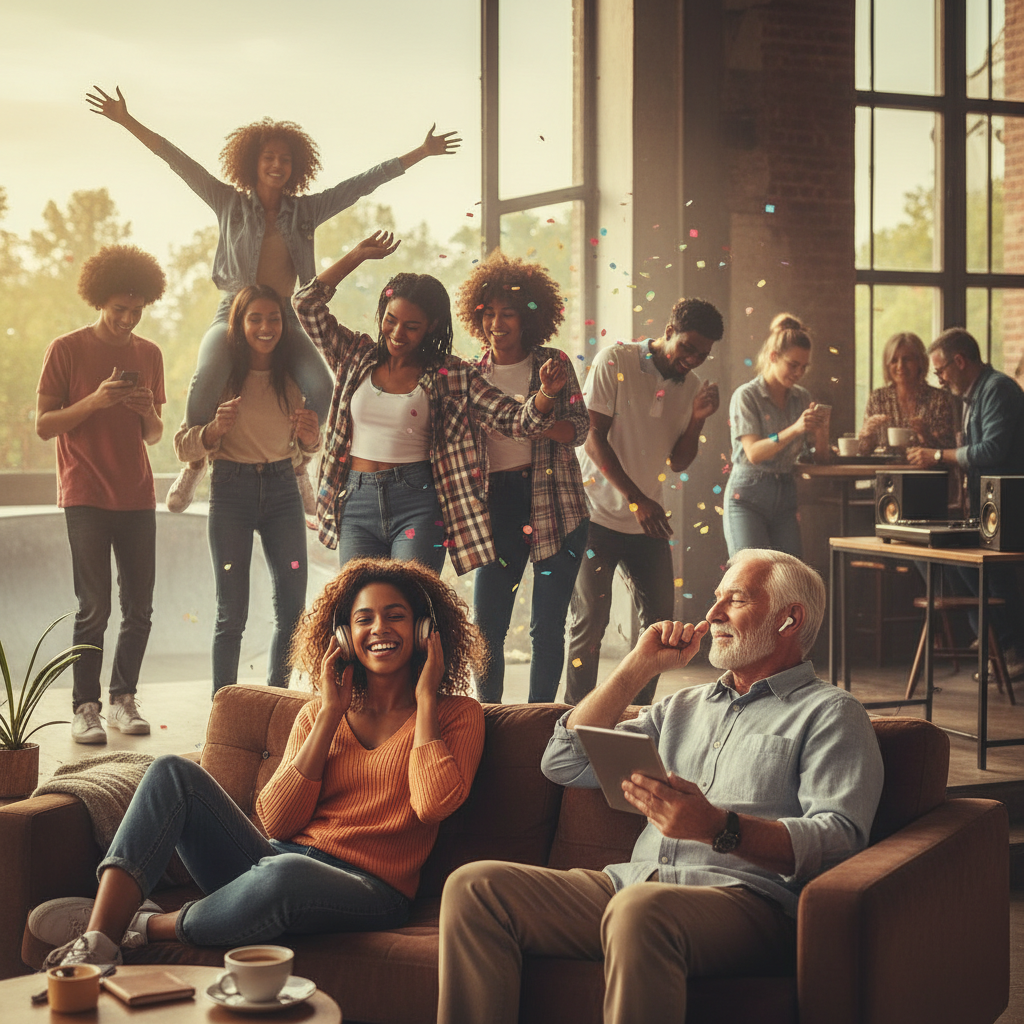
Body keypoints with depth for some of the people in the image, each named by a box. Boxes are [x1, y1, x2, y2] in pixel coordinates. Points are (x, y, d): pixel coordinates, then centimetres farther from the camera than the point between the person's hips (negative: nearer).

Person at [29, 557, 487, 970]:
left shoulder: (457, 715, 9)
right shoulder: (317, 714, 18)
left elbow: (434, 804, -12)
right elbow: (277, 821, 3)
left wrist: (425, 699, -4)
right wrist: (331, 713, 0)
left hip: (367, 890, -5)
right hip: (276, 860, 5)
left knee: (285, 871, -41)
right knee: (174, 772, -16)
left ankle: (145, 927, -17)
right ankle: (94, 947, -30)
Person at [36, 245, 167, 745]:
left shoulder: (149, 355, 12)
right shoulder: (66, 350, -1)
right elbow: (44, 425, -4)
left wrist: (148, 411, -6)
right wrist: (94, 401, -17)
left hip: (138, 497, 4)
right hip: (86, 497, -4)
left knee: (139, 608, 3)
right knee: (94, 609, -7)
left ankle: (123, 700, 15)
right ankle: (85, 708, 0)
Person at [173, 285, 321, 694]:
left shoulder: (293, 376, 5)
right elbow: (183, 446, -3)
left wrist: (311, 437, -6)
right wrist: (216, 427, -22)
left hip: (282, 489, 3)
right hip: (232, 491, -3)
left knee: (292, 611, 1)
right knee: (232, 613, -2)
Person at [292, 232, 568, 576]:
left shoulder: (451, 376, 3)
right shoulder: (357, 357, 10)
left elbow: (515, 420, -1)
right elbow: (307, 303, 9)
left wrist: (547, 393, -22)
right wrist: (358, 254, 9)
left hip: (418, 507, -3)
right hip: (356, 502, 3)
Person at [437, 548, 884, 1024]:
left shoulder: (830, 713, 9)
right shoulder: (684, 707, 29)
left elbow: (838, 839, -9)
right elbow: (564, 763, 22)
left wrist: (718, 828, -26)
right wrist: (639, 666, 18)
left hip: (745, 896, -6)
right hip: (635, 882, 7)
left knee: (642, 908, -41)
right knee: (473, 886, -13)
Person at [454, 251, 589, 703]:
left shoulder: (552, 363, 4)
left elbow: (579, 428, -3)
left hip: (555, 503, -2)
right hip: (497, 505, 2)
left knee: (547, 625, 1)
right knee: (486, 622, 1)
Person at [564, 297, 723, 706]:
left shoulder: (691, 385, 5)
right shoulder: (615, 361, -10)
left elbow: (678, 462, 7)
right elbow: (594, 439, -14)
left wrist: (697, 419, -11)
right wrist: (637, 499, -20)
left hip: (646, 521, 6)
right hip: (598, 514, -5)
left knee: (660, 618, 6)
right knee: (589, 621, -5)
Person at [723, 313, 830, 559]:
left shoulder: (801, 397, 11)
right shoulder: (746, 396, -4)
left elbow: (821, 458, 9)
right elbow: (754, 452, -16)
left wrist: (821, 429, -11)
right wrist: (794, 430, -28)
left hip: (785, 494, 5)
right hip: (748, 496, -5)